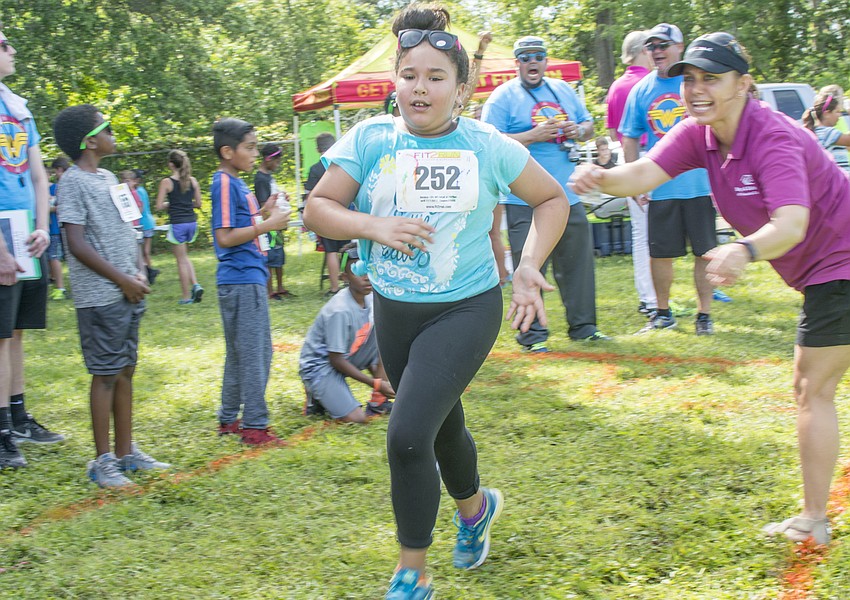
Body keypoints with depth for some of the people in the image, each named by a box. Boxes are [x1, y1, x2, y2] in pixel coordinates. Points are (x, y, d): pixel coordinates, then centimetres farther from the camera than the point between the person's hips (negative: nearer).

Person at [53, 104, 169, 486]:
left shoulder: (109, 178, 16)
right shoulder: (74, 182, -10)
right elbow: (77, 244, -15)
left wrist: (139, 272, 4)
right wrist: (122, 280, -13)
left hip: (128, 294, 8)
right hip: (101, 296, -8)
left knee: (125, 371, 11)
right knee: (106, 374, -4)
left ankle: (126, 452, 19)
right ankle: (103, 461, 4)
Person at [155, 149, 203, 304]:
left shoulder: (167, 182, -8)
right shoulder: (193, 181, 3)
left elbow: (159, 206, -9)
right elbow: (198, 204, 8)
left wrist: (169, 205, 10)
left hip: (177, 224, -5)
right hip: (192, 222, 5)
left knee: (181, 260, 5)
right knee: (183, 256, 24)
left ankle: (187, 297, 9)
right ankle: (195, 284, 6)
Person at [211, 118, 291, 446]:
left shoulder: (236, 183, 15)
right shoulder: (225, 183, -14)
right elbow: (225, 237, -19)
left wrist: (265, 212, 10)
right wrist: (268, 224, -17)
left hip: (249, 277, 10)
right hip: (241, 280, -10)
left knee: (240, 354, 16)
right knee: (255, 354, -6)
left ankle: (229, 419, 25)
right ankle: (254, 426, -1)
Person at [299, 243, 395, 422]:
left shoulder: (371, 299, -4)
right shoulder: (340, 311, -26)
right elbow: (336, 360, -21)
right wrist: (376, 383, -19)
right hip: (318, 365, -8)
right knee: (356, 418, -24)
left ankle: (378, 402, -2)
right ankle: (317, 396, 6)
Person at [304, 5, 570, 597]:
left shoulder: (488, 146, -8)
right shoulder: (371, 138, -5)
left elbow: (553, 199, 5)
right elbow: (318, 208, -5)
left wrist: (530, 265, -7)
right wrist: (373, 226, -23)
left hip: (466, 309, -4)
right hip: (394, 310, 4)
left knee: (408, 435, -18)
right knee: (443, 427, 22)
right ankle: (476, 507, 55)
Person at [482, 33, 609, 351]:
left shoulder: (564, 90, 15)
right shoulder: (503, 97, -4)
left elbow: (588, 124, 23)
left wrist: (579, 131, -1)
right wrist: (534, 136, -20)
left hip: (568, 196, 6)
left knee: (578, 260, 11)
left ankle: (582, 325, 23)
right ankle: (532, 334, 4)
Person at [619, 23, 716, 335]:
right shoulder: (641, 90, 6)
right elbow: (630, 140, 11)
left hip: (700, 185, -2)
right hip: (659, 189, 2)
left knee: (704, 252, 3)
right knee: (659, 253, 7)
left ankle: (704, 314, 15)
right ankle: (663, 313, 24)